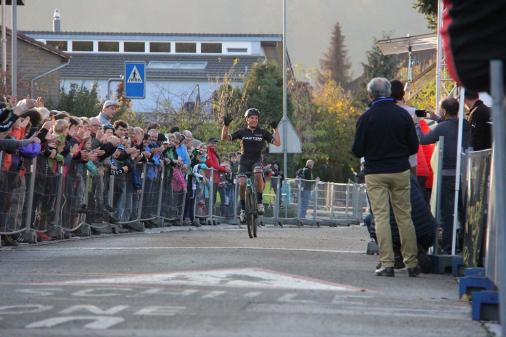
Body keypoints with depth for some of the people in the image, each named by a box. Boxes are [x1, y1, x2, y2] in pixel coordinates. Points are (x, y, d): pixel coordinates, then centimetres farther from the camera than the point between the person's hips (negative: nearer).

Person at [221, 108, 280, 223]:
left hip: (257, 161, -1)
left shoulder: (263, 133, 3)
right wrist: (225, 126, -14)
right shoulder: (242, 132, 4)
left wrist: (275, 129, -11)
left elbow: (277, 143, -4)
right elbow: (224, 138, -1)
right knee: (242, 184, -15)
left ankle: (259, 202, -21)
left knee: (258, 174, -33)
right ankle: (243, 209, 1)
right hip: (244, 161, 1)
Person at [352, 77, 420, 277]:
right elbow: (414, 147, 4)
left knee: (381, 217, -1)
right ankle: (411, 263, 9)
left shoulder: (366, 118, -8)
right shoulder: (403, 115, 0)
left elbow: (357, 151, -5)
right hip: (400, 172, 2)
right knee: (405, 216, 8)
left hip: (375, 173, -2)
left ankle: (387, 263, -8)